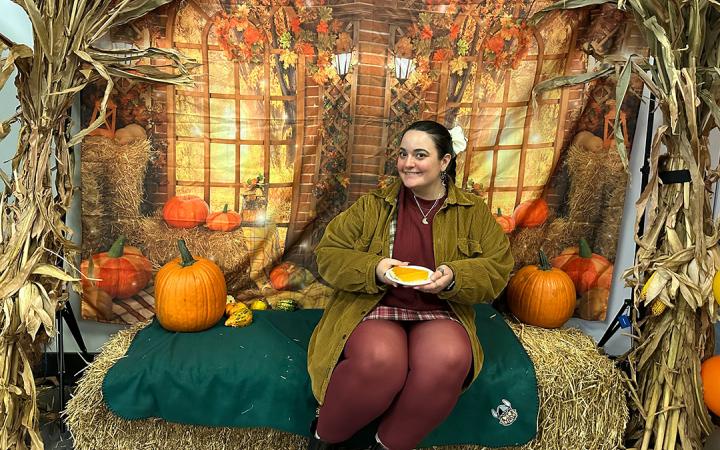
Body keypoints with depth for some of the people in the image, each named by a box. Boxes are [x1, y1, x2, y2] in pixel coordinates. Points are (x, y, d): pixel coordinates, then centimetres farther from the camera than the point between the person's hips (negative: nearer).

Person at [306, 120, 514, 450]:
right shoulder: (373, 204, 7)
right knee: (380, 361, -34)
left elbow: (497, 269, 5)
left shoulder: (473, 210, 9)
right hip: (373, 308, -1)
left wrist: (454, 277, -16)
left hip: (439, 314, 1)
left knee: (448, 360, -34)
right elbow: (328, 254, 5)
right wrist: (374, 269, -15)